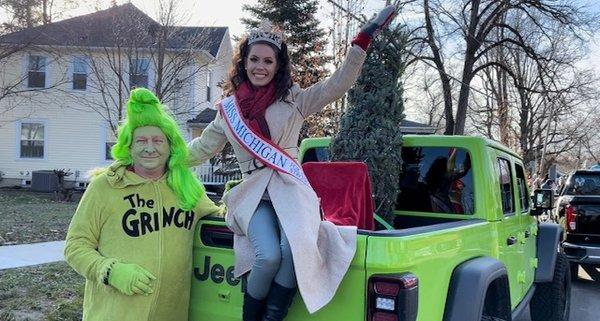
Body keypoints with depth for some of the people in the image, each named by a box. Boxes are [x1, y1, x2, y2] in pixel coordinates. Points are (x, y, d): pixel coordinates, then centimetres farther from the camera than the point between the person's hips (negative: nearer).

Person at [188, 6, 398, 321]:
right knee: (268, 257, -28)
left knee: (294, 249, -32)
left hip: (291, 188, 0)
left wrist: (362, 40, -6)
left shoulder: (294, 99, 9)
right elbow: (201, 148, 23)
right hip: (253, 193, 0)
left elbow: (338, 83, 1)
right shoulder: (228, 108, 13)